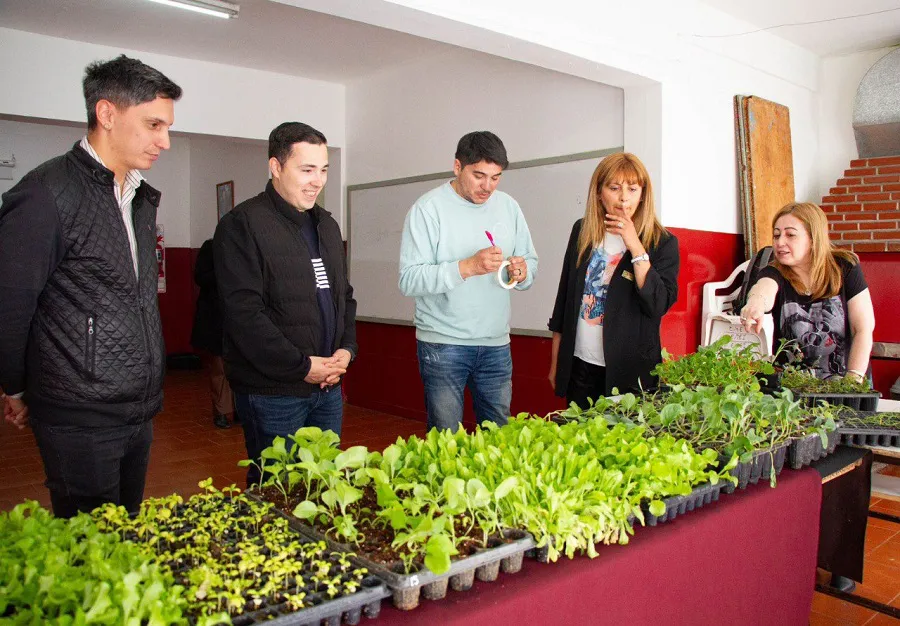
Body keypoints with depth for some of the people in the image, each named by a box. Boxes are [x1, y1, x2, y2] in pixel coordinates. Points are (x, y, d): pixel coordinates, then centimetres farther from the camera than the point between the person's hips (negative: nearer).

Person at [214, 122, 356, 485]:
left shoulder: (326, 225, 14)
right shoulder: (243, 224, -11)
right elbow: (244, 312, -18)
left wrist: (346, 349, 2)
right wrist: (301, 366, -17)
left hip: (328, 387, 7)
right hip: (273, 391, -7)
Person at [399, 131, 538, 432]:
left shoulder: (508, 206, 8)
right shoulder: (428, 209, -7)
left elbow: (531, 262, 15)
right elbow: (409, 280, -16)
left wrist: (522, 272, -9)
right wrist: (467, 267, -25)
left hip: (497, 343, 5)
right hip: (443, 343, -4)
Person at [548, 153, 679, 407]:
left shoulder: (662, 243, -5)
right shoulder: (582, 231, 4)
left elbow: (658, 305, -17)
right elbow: (565, 295, 10)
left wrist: (636, 248, -22)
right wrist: (555, 361, 11)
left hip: (631, 370, -3)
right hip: (579, 365, 3)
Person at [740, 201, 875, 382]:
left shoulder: (845, 267, -4)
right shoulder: (773, 272, -6)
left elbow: (864, 328, -5)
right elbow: (765, 288, -32)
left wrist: (852, 381, -14)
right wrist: (757, 302, -56)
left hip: (842, 379, 0)